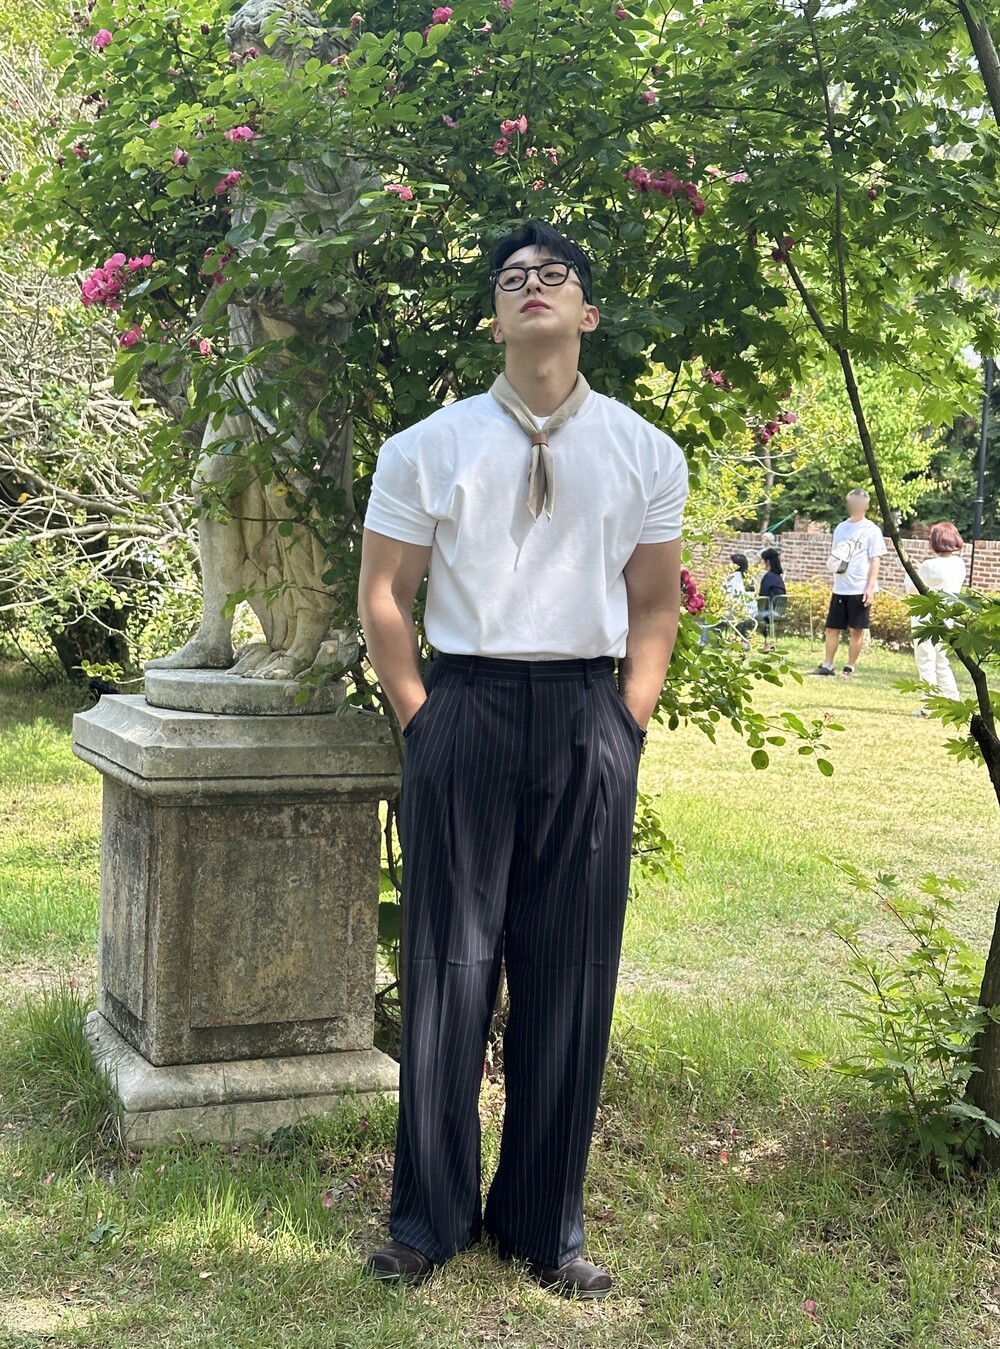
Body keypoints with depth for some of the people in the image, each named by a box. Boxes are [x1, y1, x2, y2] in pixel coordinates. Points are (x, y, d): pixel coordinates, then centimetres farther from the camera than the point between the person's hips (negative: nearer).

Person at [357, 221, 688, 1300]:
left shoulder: (646, 456, 8)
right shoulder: (427, 448, 4)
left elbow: (654, 607, 12)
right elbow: (381, 596, 6)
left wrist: (626, 726, 3)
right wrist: (423, 721, 0)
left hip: (589, 721, 1)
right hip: (463, 710, -1)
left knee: (570, 975, 5)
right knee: (448, 964, 2)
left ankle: (545, 1223, 20)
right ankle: (430, 1215, 19)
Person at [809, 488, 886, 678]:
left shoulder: (871, 530, -3)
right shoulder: (841, 528, 13)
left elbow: (874, 561, -6)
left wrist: (870, 587, -14)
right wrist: (834, 560, -3)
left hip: (860, 589, -5)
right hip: (840, 588, 5)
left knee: (856, 629, 1)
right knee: (832, 627, 7)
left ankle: (850, 668, 9)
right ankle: (827, 665, 15)